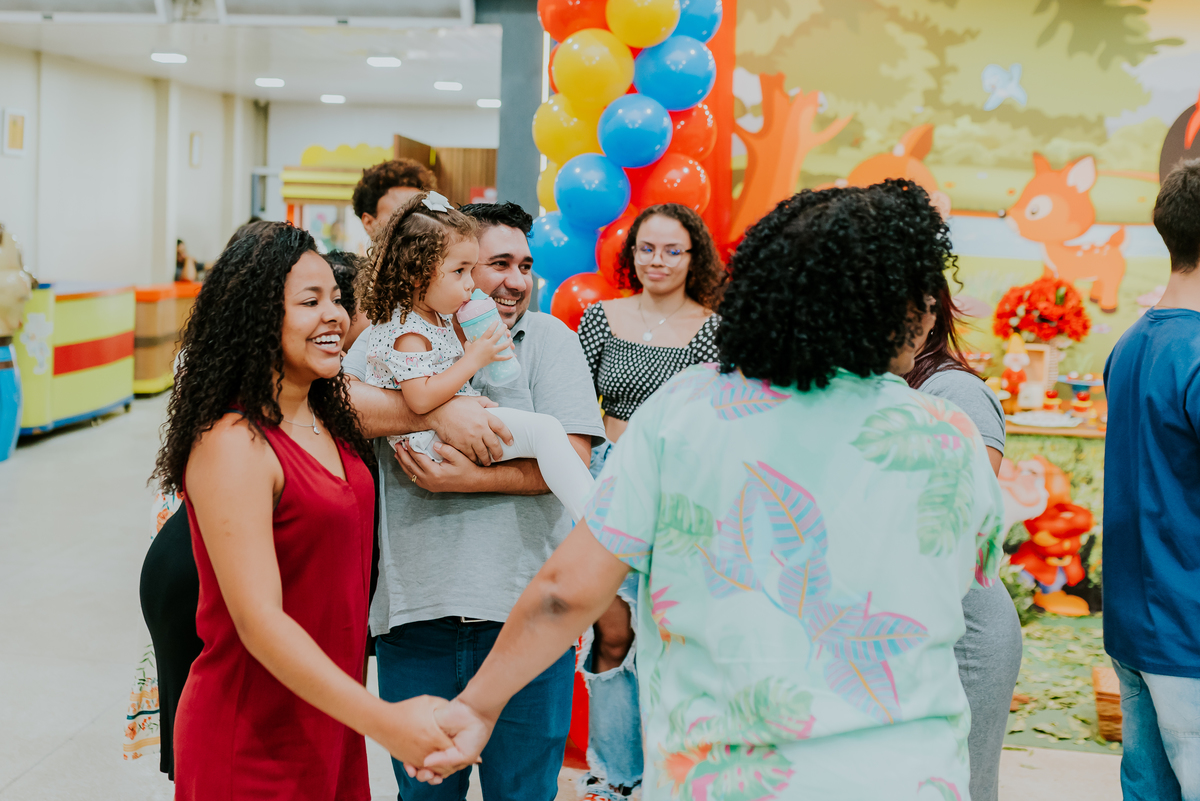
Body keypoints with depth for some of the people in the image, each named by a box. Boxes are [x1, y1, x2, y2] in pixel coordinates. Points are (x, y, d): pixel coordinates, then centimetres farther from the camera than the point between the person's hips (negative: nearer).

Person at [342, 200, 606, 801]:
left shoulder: (549, 339, 5)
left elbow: (572, 459, -5)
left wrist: (470, 481, -16)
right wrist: (441, 410, -20)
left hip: (525, 610, 0)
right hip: (416, 609, 1)